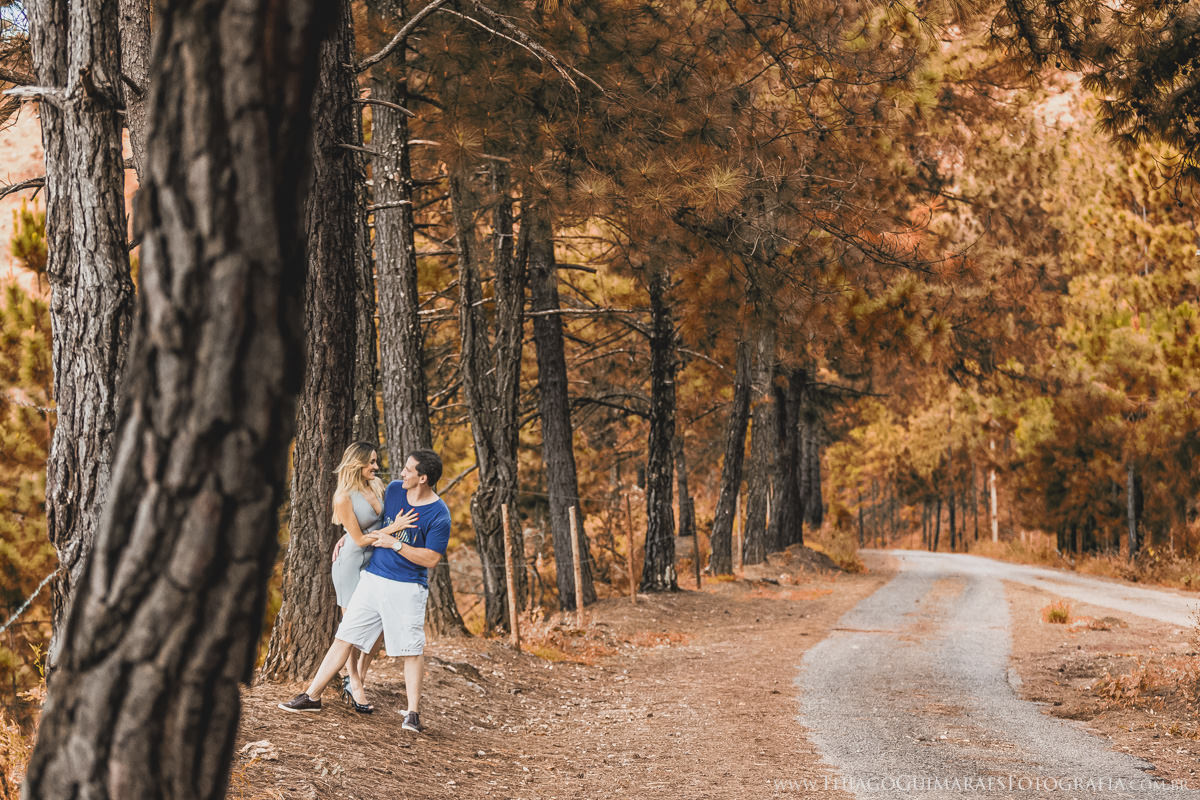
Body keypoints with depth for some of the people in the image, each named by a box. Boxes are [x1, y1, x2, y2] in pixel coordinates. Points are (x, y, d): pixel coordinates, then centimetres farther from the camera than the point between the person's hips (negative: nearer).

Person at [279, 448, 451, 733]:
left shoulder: (439, 515, -14)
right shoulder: (394, 489, 4)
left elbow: (431, 558, -16)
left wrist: (394, 543, -17)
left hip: (407, 589, -5)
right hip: (372, 579, 5)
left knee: (412, 650, -6)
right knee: (344, 637, 5)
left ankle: (412, 713, 2)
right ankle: (312, 696, 11)